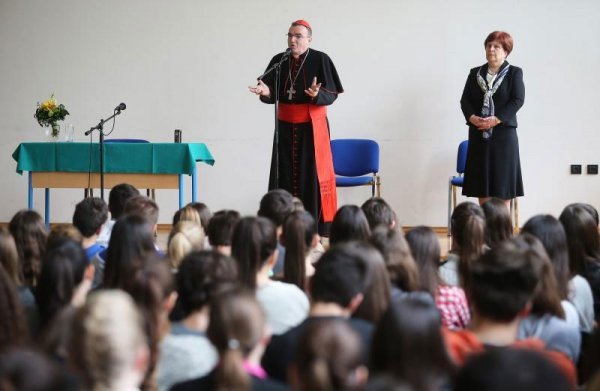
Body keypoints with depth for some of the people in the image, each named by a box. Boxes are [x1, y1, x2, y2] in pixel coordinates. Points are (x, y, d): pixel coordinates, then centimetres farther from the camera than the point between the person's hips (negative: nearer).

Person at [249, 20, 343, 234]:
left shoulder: (320, 60, -9)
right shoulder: (279, 61, 3)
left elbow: (332, 94, -11)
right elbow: (273, 94, 3)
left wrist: (317, 95, -31)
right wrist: (265, 92, -19)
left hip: (312, 126, -4)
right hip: (286, 126, 4)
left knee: (313, 172, -4)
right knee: (286, 173, 4)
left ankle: (317, 227, -2)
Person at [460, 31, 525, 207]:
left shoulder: (514, 73, 2)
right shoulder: (475, 73, 13)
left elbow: (518, 100, -9)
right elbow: (465, 100, 6)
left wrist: (496, 119, -19)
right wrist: (472, 117, -14)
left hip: (503, 134, -3)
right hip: (478, 135, 3)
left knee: (503, 192, -2)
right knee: (482, 192, 4)